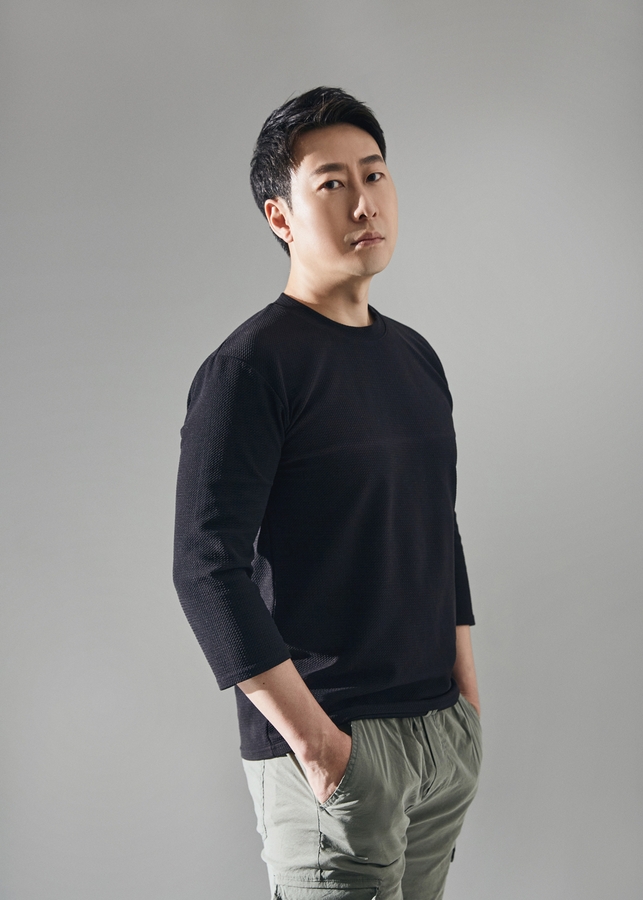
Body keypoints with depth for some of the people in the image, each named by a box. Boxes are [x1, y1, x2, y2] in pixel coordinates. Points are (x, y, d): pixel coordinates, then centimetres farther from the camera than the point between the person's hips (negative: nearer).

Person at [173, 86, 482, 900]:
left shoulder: (414, 357, 13)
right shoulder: (250, 367, -11)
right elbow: (206, 566, -18)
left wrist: (468, 695, 16)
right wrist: (312, 738, -19)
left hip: (444, 738, 7)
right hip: (335, 747, -7)